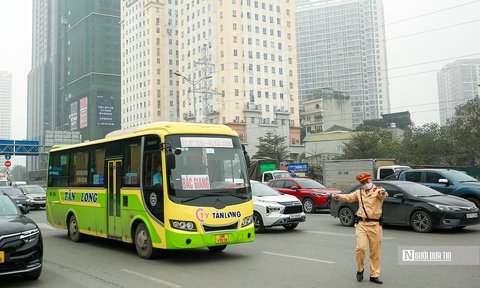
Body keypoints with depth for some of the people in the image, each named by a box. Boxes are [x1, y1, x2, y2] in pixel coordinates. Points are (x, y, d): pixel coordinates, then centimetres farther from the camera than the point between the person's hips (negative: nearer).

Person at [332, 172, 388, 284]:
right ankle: (360, 270, 12)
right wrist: (338, 196, 3)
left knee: (375, 252, 5)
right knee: (361, 247, -11)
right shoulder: (359, 192, 14)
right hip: (361, 224, 2)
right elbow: (348, 197, 24)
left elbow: (383, 194, -24)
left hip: (375, 225, -2)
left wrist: (383, 192, -49)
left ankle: (374, 275, 18)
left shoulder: (377, 191, -3)